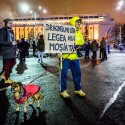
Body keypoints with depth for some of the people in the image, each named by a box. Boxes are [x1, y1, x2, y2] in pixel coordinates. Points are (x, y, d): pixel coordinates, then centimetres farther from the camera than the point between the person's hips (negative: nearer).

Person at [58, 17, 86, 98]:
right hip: (65, 56, -6)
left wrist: (80, 48, 5)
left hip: (75, 57, 6)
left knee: (77, 73, 9)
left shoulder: (79, 33, 18)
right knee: (64, 73, -1)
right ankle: (63, 90, 11)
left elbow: (82, 44, 26)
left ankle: (78, 89, 23)